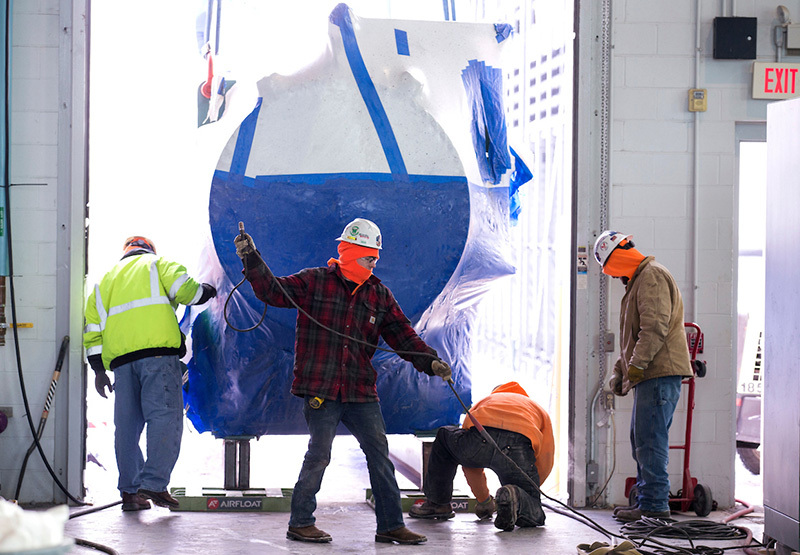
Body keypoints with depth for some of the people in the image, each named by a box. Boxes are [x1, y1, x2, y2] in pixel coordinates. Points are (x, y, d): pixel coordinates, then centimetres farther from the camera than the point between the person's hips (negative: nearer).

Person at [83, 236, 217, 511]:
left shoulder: (104, 282, 28)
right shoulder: (158, 264, 14)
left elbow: (92, 330, 21)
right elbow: (185, 290, -4)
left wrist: (99, 370, 21)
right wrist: (206, 291, 17)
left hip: (120, 360, 5)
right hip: (157, 353, -5)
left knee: (127, 424, 8)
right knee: (165, 416, -9)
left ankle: (130, 491, 7)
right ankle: (154, 482, -22)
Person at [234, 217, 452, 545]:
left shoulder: (380, 296, 11)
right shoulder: (313, 282, 1)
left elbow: (403, 336, 10)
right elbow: (273, 291, -3)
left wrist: (430, 362, -3)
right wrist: (252, 261, -15)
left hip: (361, 393, 5)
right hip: (320, 391, -4)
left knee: (379, 455, 4)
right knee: (319, 455, -5)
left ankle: (390, 525, 12)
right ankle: (300, 523, 10)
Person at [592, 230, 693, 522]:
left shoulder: (652, 276, -8)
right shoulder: (639, 280, 26)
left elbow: (655, 328, -20)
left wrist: (636, 365, -23)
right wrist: (620, 370, 24)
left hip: (660, 373, -11)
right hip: (650, 375, 11)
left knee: (650, 440, -12)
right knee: (641, 440, 13)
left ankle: (655, 505, -13)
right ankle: (646, 500, 18)